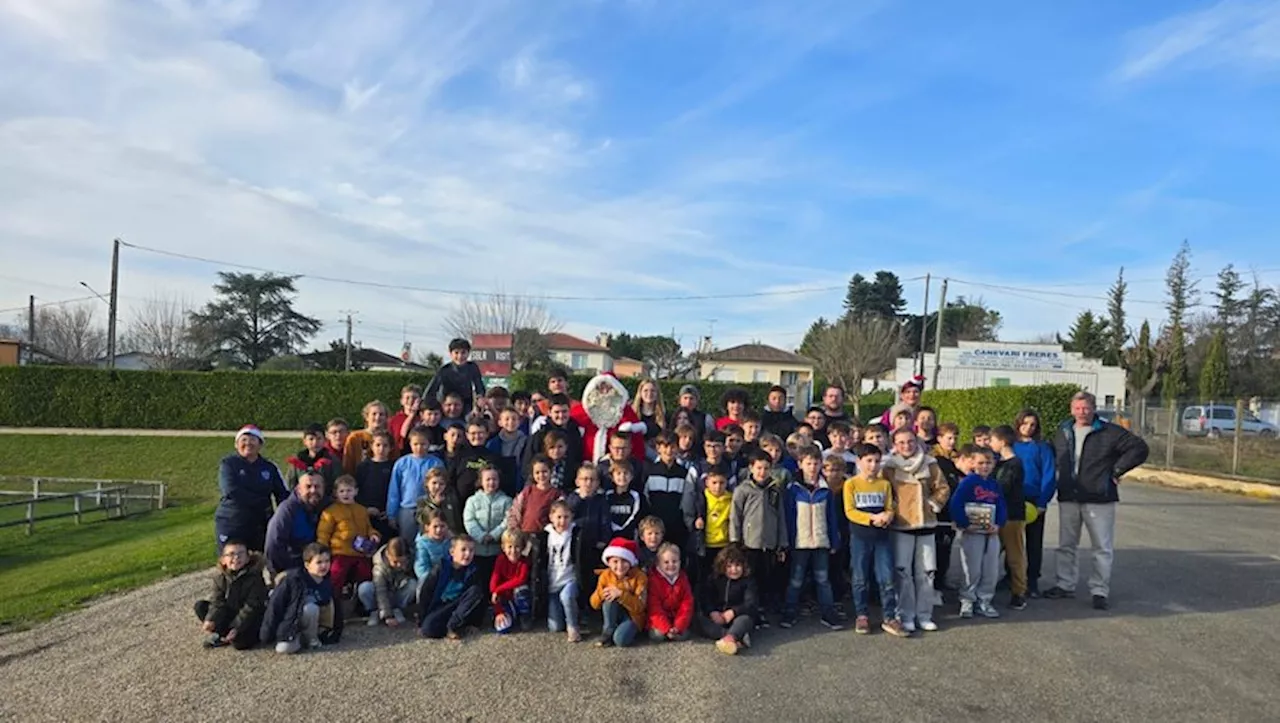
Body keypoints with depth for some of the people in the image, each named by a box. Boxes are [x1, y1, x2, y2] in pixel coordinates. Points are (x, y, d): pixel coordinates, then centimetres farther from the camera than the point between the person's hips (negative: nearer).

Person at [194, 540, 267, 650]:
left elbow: (251, 607, -21)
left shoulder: (254, 578, -21)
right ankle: (222, 633, -8)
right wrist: (210, 620, -25)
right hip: (230, 614, 6)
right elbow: (217, 601, -7)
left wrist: (237, 627, -26)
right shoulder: (220, 577, -5)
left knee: (239, 641, -30)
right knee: (200, 606, -4)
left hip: (251, 618, -6)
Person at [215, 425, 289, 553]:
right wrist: (261, 502, -14)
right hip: (231, 527, -3)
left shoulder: (269, 468, 8)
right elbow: (231, 491, -14)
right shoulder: (228, 464, 0)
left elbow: (283, 494, 5)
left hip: (261, 528, 3)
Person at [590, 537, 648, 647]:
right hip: (613, 616, 4)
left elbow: (640, 607, -24)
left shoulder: (639, 577, -18)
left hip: (634, 616, -4)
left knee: (620, 640, -34)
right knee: (609, 598, -29)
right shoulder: (606, 575, -9)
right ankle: (608, 632, -14)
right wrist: (601, 594, -28)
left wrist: (621, 594, -36)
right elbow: (595, 604, -6)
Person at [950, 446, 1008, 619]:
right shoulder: (968, 482, -10)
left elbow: (1002, 507, 11)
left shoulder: (995, 485, 10)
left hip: (991, 533, 6)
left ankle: (984, 601, 22)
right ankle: (967, 601, 13)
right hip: (972, 533, -6)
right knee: (972, 570, 0)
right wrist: (964, 524, -18)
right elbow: (955, 505, -17)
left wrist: (998, 524, -4)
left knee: (991, 570, 9)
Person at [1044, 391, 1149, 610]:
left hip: (1099, 499, -5)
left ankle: (1100, 591, 10)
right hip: (1068, 499, 5)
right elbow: (1053, 455, 29)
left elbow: (1139, 448, -9)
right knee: (1066, 545, 12)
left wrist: (1116, 471, -9)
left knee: (1103, 548, 1)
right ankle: (1065, 585, 23)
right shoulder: (1063, 432, 11)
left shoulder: (1110, 433, -6)